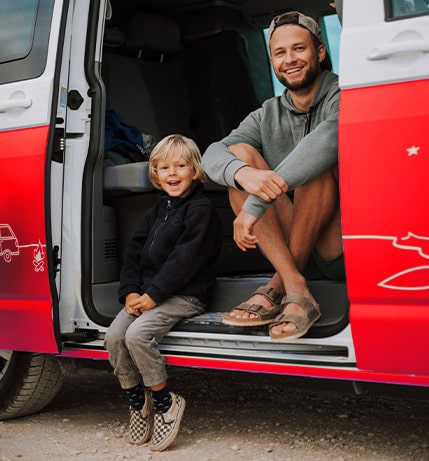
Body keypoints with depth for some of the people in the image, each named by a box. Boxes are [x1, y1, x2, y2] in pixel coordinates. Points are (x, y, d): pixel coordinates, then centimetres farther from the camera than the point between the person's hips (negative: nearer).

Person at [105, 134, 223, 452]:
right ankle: (137, 401, 5)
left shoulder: (201, 209, -9)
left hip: (185, 295, -8)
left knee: (137, 334, -27)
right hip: (147, 293, 8)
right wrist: (130, 292, -2)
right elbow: (135, 251, 13)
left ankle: (165, 402, -10)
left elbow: (185, 259, -18)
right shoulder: (157, 211, 18)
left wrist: (153, 295, -20)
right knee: (114, 336, -12)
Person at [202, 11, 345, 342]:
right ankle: (296, 291, -25)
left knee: (315, 163, -28)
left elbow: (331, 136, -32)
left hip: (342, 249, -5)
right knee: (239, 154, -11)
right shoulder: (266, 116, 10)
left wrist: (256, 204, -37)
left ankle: (277, 287, -19)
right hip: (290, 245, 5)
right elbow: (213, 154, -7)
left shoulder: (342, 97, -7)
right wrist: (244, 174, -33)